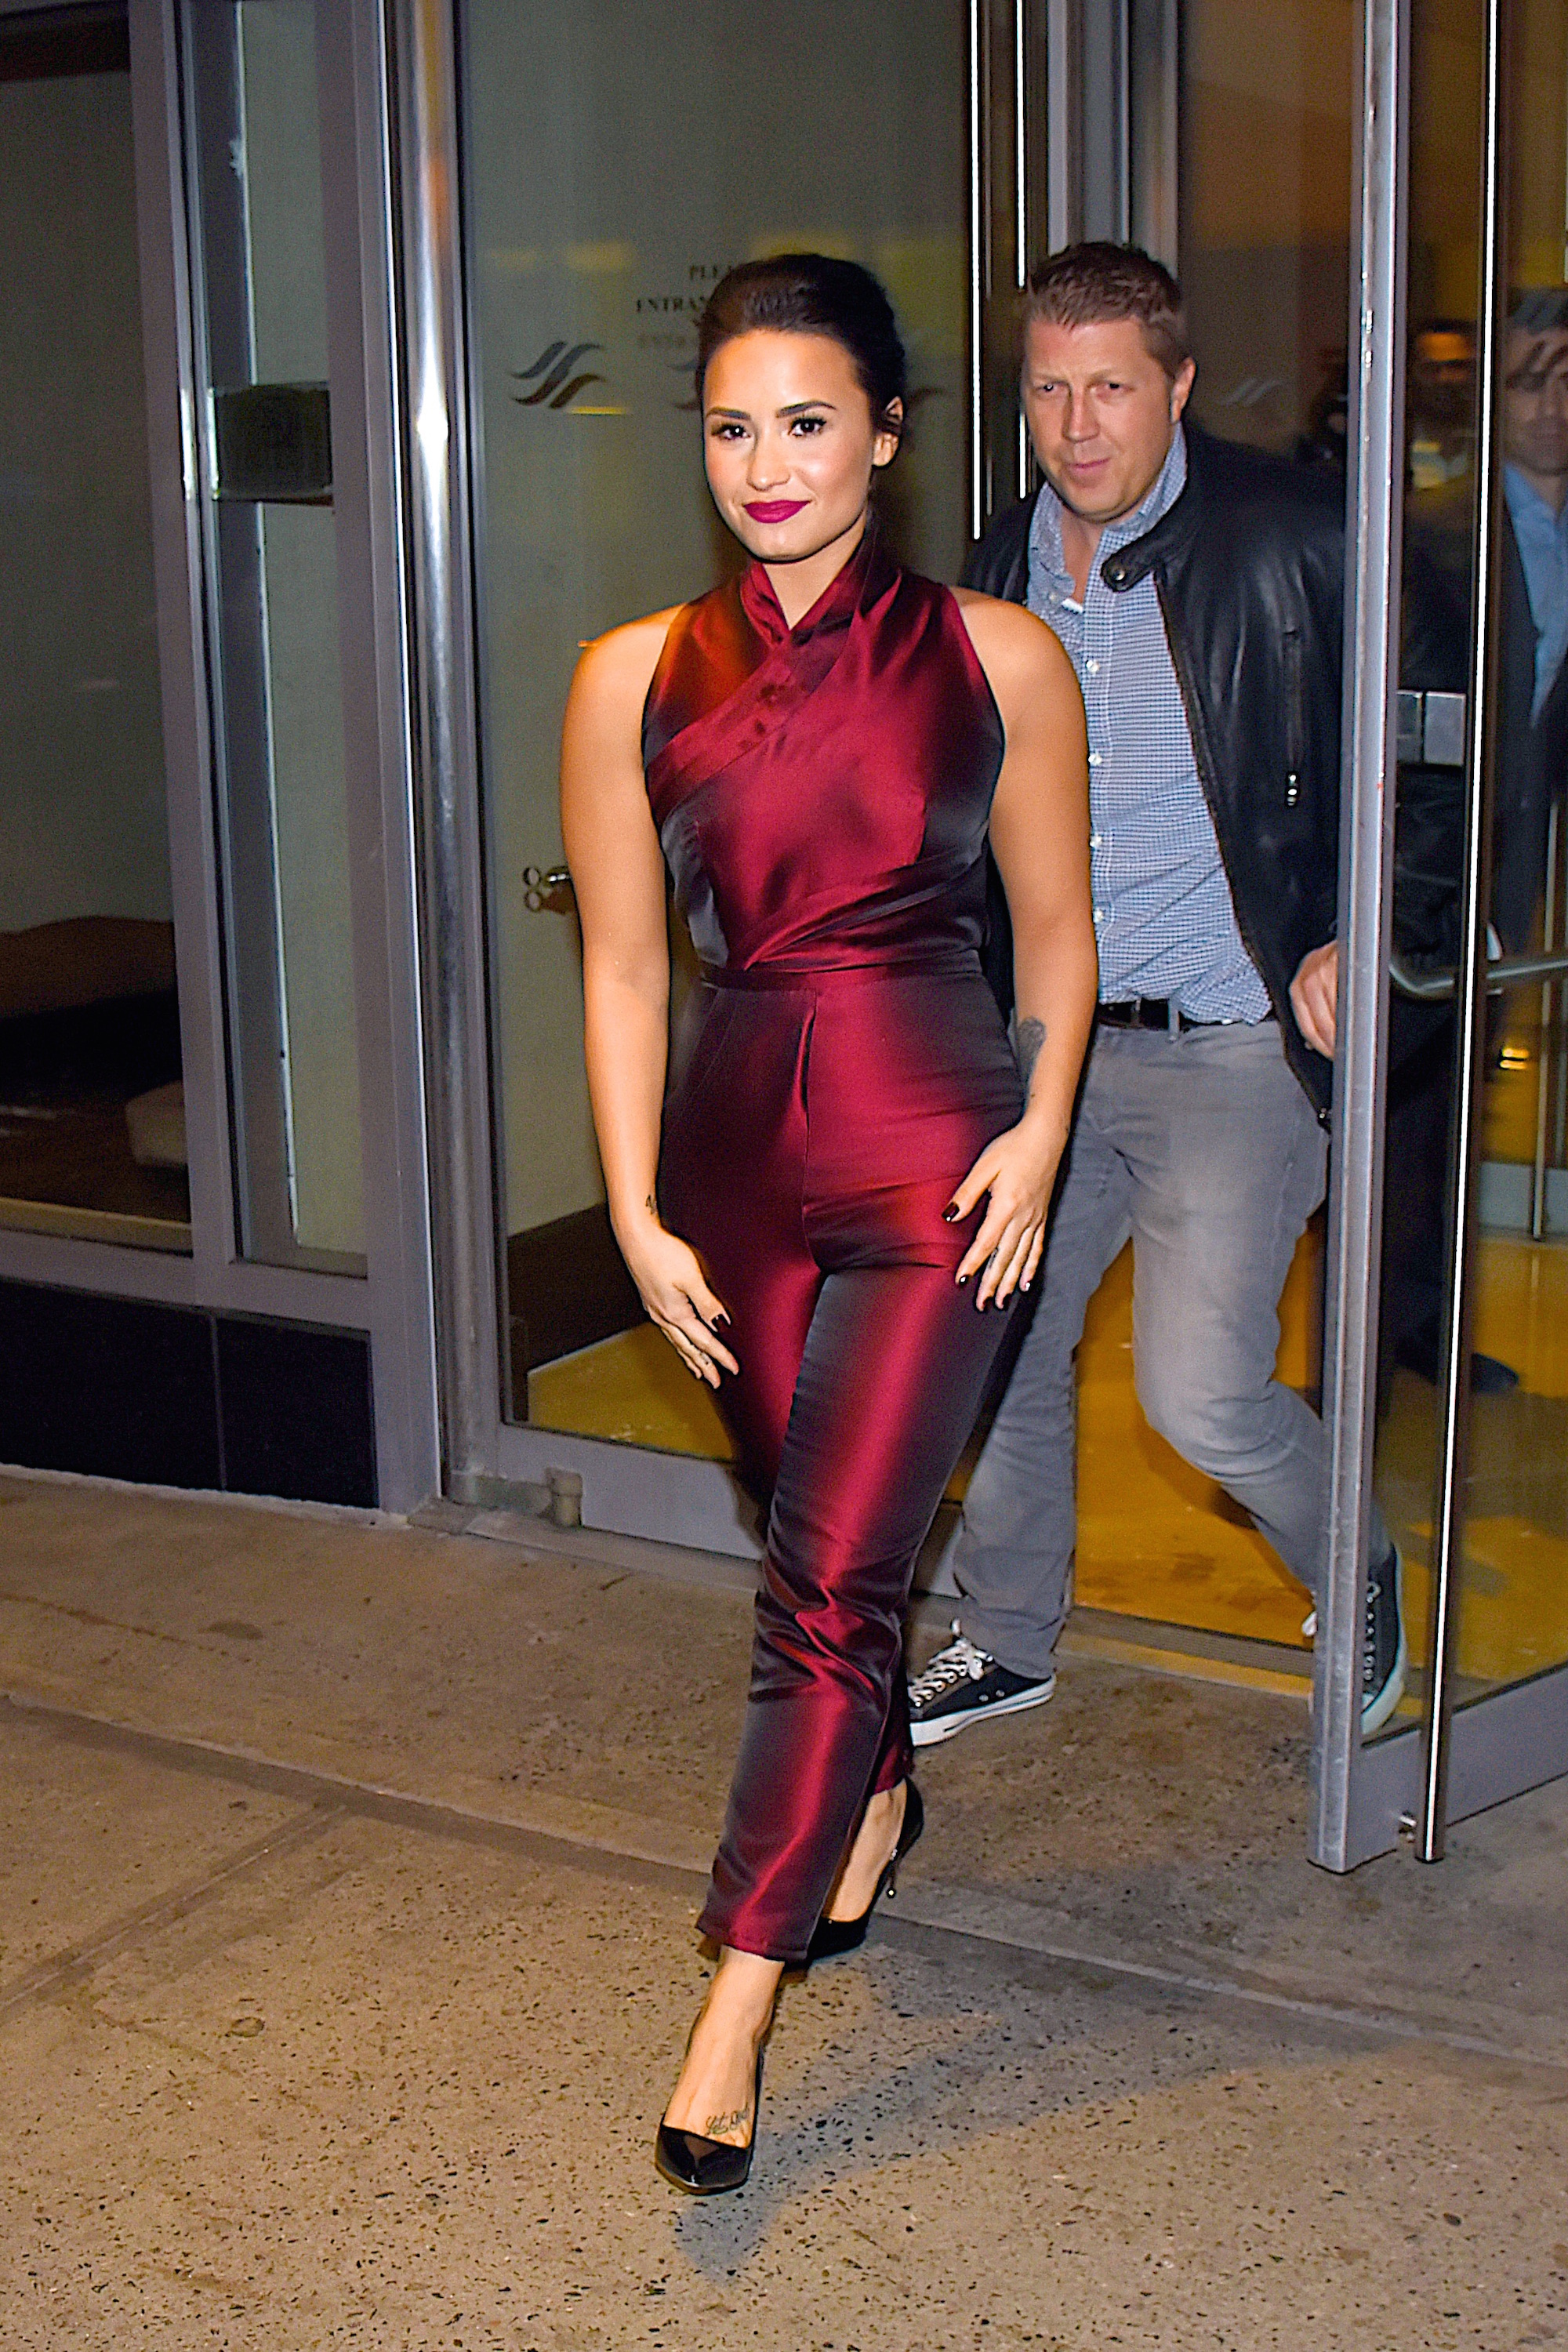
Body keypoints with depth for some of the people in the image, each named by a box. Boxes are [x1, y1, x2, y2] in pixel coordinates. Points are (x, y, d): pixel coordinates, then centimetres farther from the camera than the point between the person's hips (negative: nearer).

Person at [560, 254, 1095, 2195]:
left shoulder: (994, 656, 0)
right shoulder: (636, 678, 2)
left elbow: (1055, 930, 6)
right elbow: (623, 966, 4)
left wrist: (1037, 1130, -7)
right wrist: (636, 1215, 0)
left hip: (933, 1151, -2)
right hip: (739, 1148, 3)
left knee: (832, 1577, -8)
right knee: (817, 1541, 18)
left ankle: (736, 1999, -1)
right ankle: (876, 1789, 46)